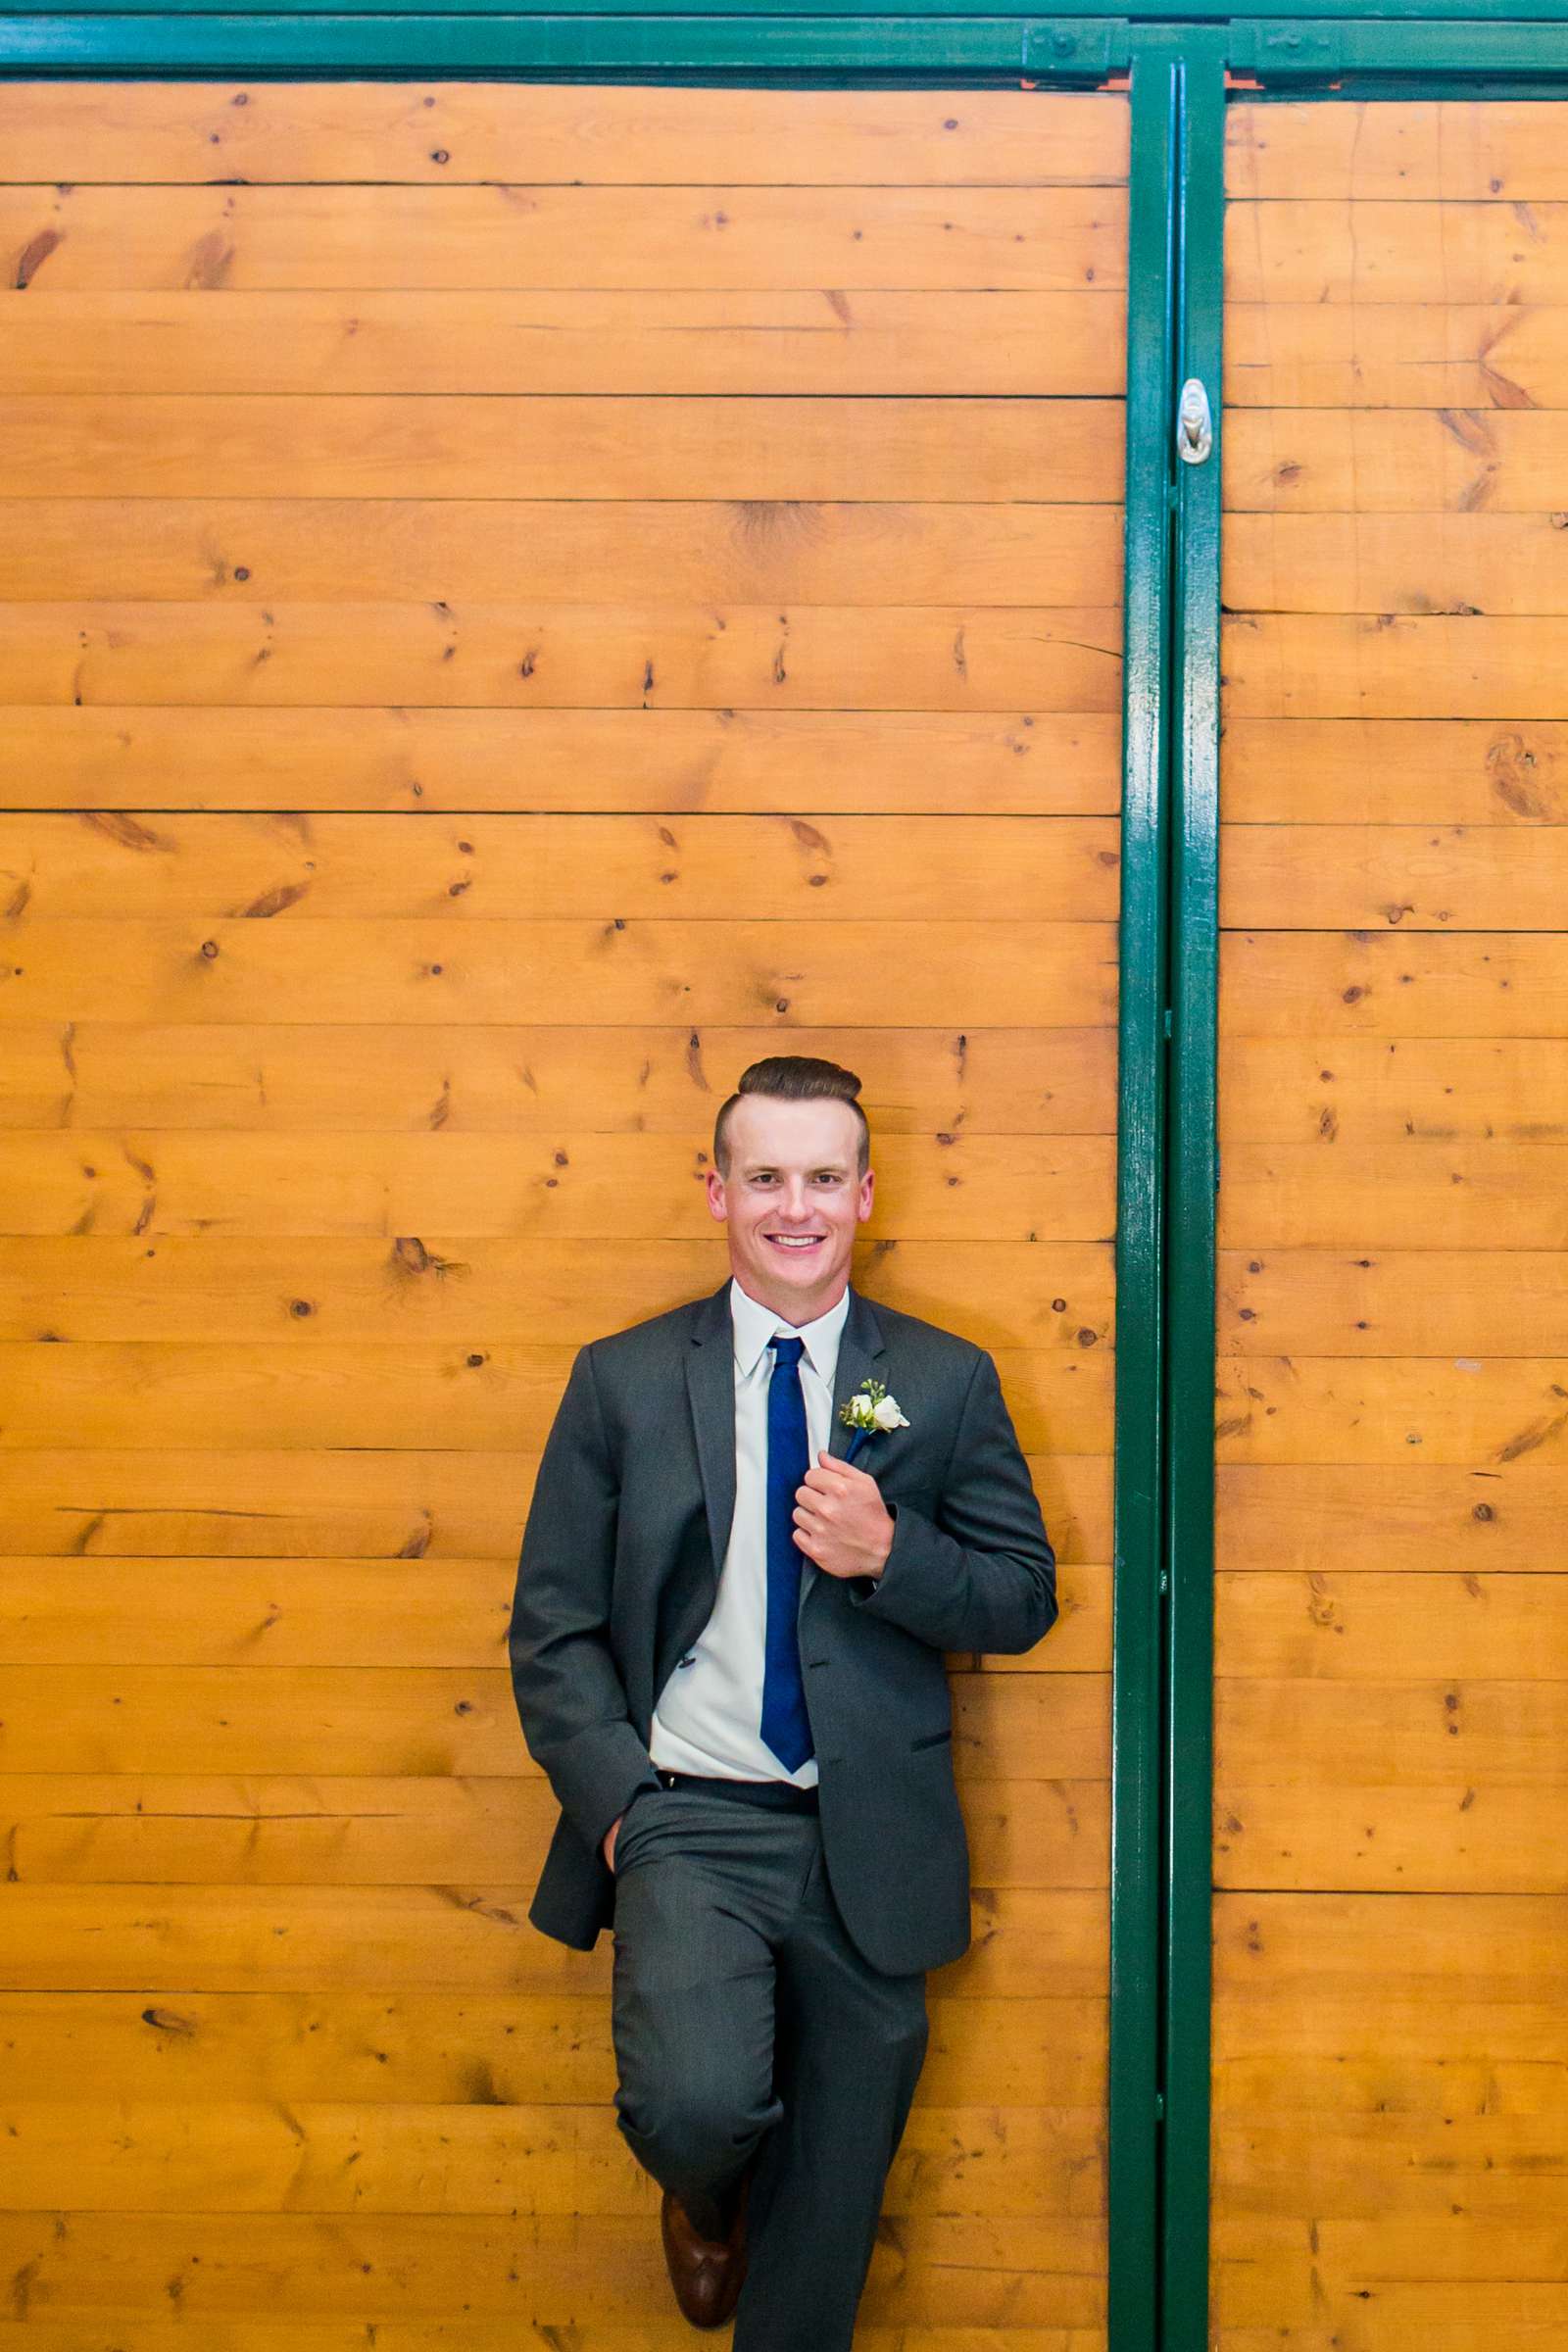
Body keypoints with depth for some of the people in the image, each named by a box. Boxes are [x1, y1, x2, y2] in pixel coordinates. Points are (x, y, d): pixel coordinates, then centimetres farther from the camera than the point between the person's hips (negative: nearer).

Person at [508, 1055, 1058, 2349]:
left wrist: (891, 1553, -16)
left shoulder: (947, 1382, 4)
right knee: (695, 2104, -23)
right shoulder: (624, 1381, 2)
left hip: (871, 1843, 2)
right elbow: (552, 1626, 3)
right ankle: (707, 2202, 14)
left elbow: (1024, 1599, 4)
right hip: (688, 1818, -1)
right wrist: (619, 1801, -10)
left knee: (828, 2216, 9)